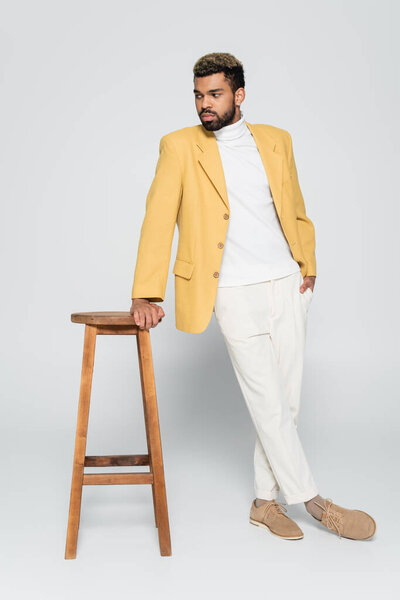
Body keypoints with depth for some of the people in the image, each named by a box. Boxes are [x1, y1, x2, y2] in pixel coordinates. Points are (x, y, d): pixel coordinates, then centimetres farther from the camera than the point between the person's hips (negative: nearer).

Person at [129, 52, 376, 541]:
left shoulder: (276, 140, 10)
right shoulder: (180, 146, -1)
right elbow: (158, 220, -7)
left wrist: (308, 265, 7)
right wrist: (146, 294, -13)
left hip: (287, 286, 4)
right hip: (235, 294, -4)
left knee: (286, 400, 7)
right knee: (268, 404, -2)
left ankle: (265, 501, 22)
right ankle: (311, 500, 14)